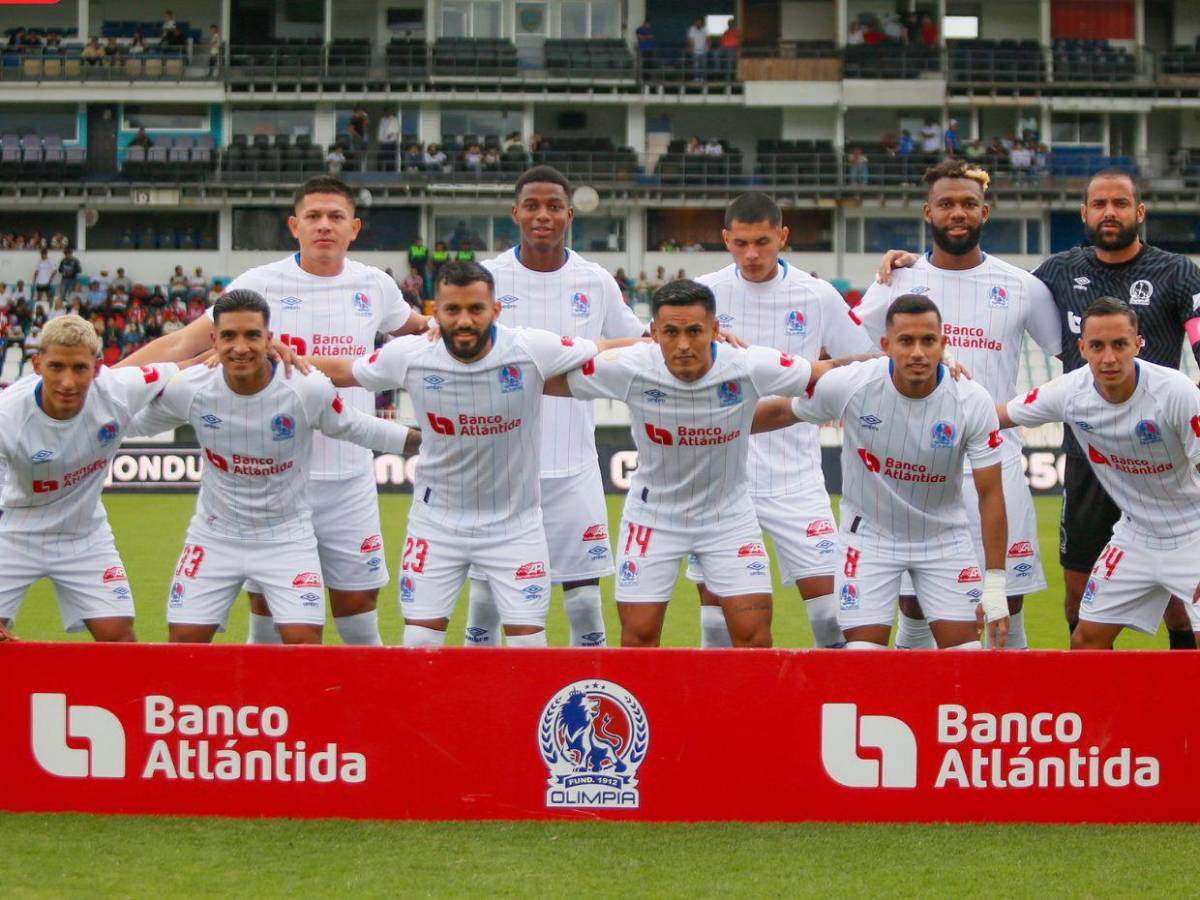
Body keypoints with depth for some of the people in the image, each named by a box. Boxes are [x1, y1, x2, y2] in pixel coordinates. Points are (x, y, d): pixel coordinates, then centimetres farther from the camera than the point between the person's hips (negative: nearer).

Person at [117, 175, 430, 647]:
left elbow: (419, 329, 27)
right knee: (267, 625, 3)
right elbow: (182, 344, -4)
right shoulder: (259, 284, -4)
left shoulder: (374, 286, 6)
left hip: (349, 480, 2)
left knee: (360, 621, 6)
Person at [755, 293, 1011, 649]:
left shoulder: (974, 403, -20)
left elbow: (990, 494, -14)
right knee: (864, 648, -6)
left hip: (945, 538, 1)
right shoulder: (848, 385, -21)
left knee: (965, 648, -5)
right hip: (869, 536, -1)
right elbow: (782, 412, 0)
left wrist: (995, 584, -15)